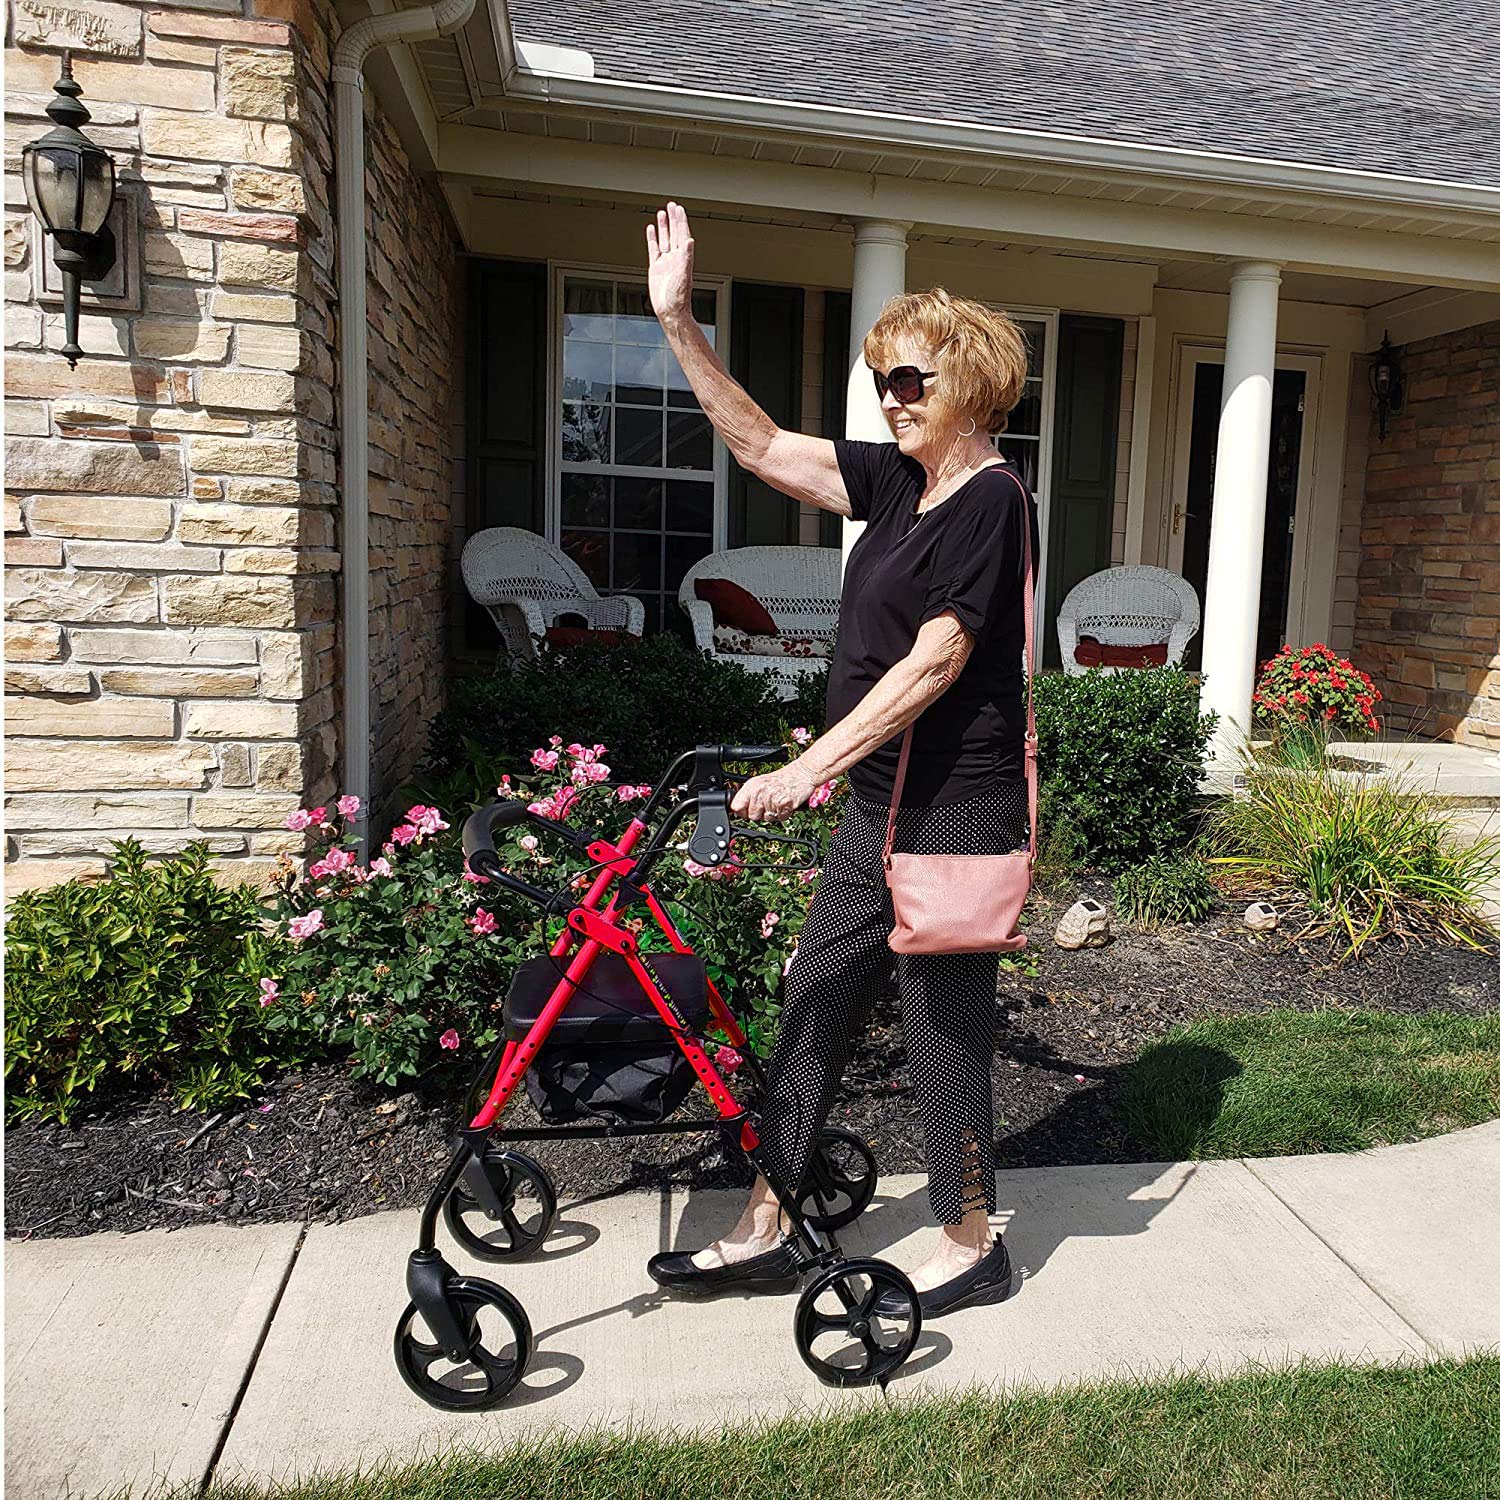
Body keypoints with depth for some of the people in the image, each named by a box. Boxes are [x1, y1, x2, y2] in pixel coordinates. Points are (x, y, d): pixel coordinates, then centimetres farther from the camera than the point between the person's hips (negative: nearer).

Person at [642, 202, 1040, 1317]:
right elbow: (761, 445, 13)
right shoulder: (898, 482, 12)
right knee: (812, 1008, 12)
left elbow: (935, 660, -21)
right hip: (878, 806, 9)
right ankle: (763, 1235, 26)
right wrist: (678, 320, 9)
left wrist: (812, 766, -25)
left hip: (954, 813, -9)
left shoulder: (992, 500, -14)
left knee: (945, 1027, 4)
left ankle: (972, 1247, 27)